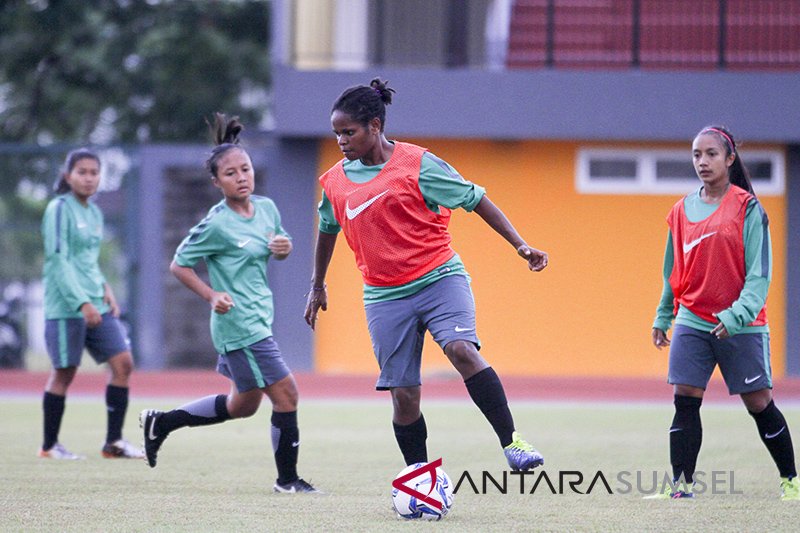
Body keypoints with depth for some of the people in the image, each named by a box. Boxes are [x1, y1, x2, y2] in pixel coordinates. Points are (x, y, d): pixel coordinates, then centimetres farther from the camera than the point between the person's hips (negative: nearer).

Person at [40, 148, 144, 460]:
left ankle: (113, 442, 4)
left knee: (123, 363, -1)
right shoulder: (60, 209, -9)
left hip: (96, 305, 7)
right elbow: (58, 259, -15)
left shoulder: (94, 212, 14)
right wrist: (82, 303, -21)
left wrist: (105, 288, 7)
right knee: (64, 372, -1)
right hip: (66, 306, -7)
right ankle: (49, 446, 10)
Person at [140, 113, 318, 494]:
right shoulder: (217, 224, -15)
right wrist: (212, 296, -19)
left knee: (244, 405, 19)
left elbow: (274, 249, 22)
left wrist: (283, 248, -2)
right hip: (238, 324, -9)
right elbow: (179, 265, -7)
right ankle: (287, 478, 6)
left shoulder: (266, 207, 5)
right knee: (285, 394, -8)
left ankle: (160, 423, 32)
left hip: (259, 318, 9)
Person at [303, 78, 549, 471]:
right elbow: (328, 230, 26)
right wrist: (317, 286, 35)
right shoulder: (336, 181, 7)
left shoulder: (417, 164, -6)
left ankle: (511, 442, -28)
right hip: (384, 297, 4)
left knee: (461, 349, -29)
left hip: (439, 278, -4)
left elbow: (475, 199, -1)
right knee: (404, 395, 0)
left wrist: (520, 246, -7)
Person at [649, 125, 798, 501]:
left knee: (759, 403, 2)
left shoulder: (747, 207, -6)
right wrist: (663, 317, 20)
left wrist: (738, 313, -21)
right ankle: (681, 484, 0)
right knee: (685, 400, -5)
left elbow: (758, 271, -10)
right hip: (692, 322, 4)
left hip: (741, 326, -4)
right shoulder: (682, 211, 8)